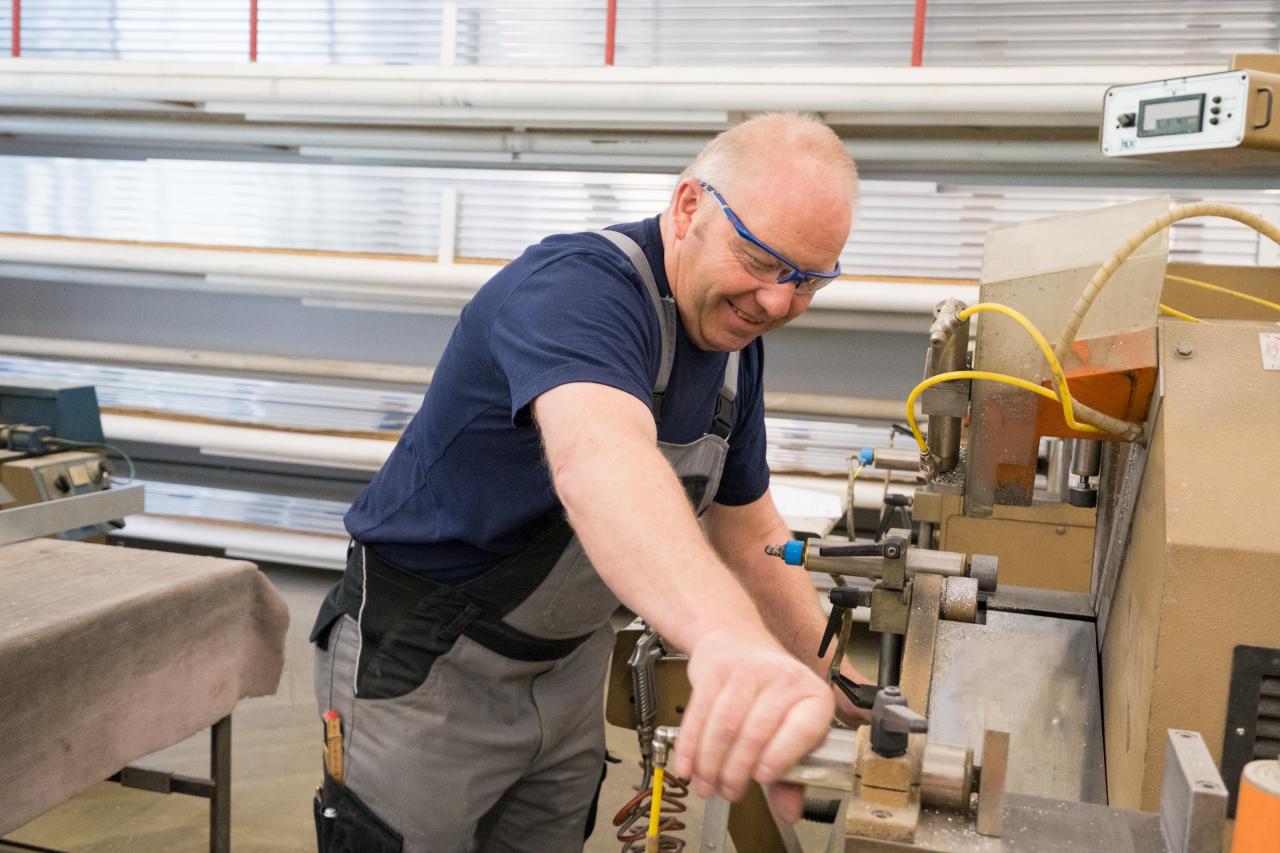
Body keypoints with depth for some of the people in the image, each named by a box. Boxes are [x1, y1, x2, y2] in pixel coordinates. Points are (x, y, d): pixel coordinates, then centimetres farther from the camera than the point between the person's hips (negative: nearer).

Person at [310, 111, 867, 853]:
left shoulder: (736, 341, -2)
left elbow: (750, 534, 7)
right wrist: (732, 640, -67)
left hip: (569, 667, 8)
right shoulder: (577, 287, -28)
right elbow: (600, 459, -50)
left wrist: (834, 682, 1)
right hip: (426, 666, -7)